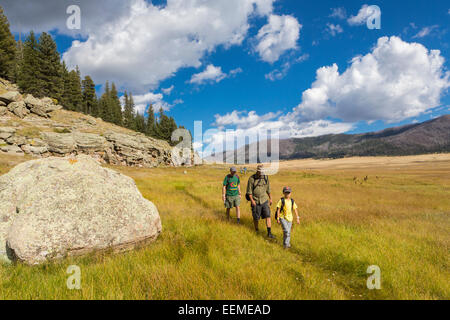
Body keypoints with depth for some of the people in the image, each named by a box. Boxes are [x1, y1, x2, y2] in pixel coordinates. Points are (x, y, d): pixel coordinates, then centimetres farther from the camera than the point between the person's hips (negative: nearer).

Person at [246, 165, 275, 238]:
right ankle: (256, 230, 32)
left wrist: (270, 198, 14)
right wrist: (252, 200, -15)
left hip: (264, 200, 2)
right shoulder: (252, 179, -10)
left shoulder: (265, 178, 1)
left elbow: (268, 189, 12)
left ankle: (269, 233, -3)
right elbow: (249, 191, -7)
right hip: (255, 202, -2)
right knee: (256, 218, 9)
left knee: (268, 216, -6)